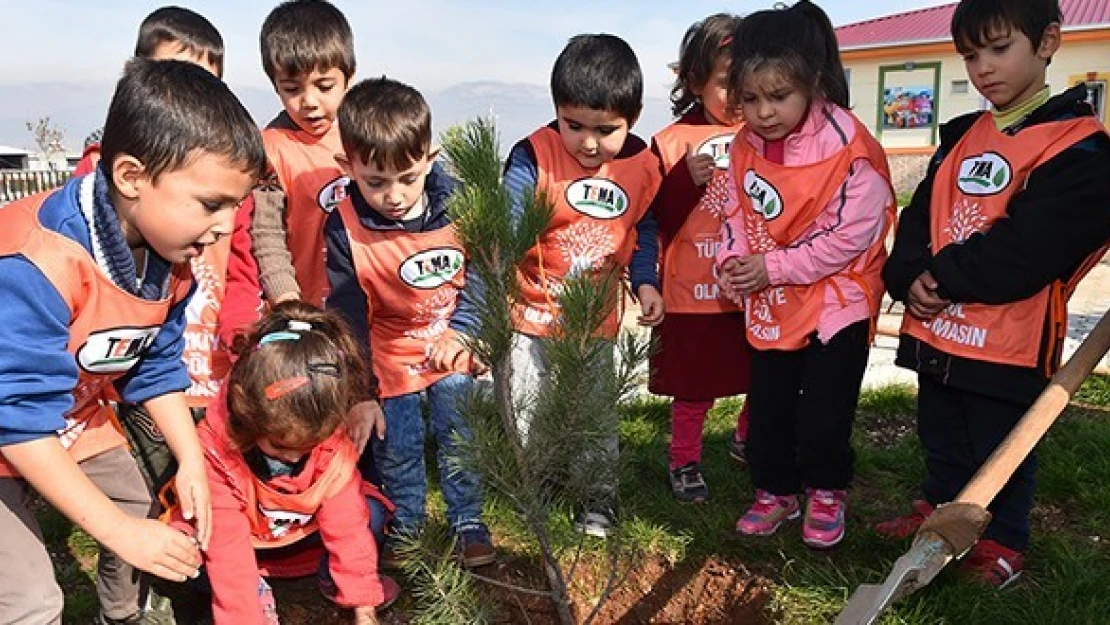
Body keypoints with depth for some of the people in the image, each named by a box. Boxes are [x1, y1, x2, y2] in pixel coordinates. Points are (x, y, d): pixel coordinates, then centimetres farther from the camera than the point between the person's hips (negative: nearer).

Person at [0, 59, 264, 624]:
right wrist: (117, 529, -32)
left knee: (139, 512, 19)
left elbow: (156, 367, 1)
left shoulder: (171, 258, -12)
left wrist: (192, 461, -8)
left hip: (76, 422, 8)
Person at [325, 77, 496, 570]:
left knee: (459, 437, 9)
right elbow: (348, 320, -13)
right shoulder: (344, 230, -21)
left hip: (453, 350, 1)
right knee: (397, 449, 11)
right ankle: (405, 524, 36)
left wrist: (462, 331, -15)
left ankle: (468, 520, 31)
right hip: (389, 358, 0)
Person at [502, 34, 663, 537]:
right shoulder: (533, 157, -22)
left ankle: (599, 499, 36)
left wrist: (645, 281, -1)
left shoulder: (643, 166, -8)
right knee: (526, 412, 13)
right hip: (532, 312, -2)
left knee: (599, 416, 14)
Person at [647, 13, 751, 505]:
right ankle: (684, 463, 31)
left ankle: (747, 440, 44)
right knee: (695, 386, 9)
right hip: (694, 293, -3)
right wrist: (689, 180, -23)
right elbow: (659, 223, -10)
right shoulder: (672, 143, -6)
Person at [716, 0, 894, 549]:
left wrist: (773, 267, -21)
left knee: (823, 411, 3)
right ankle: (776, 493, 31)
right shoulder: (745, 146, -1)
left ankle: (826, 494, 27)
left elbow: (849, 236, -21)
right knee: (767, 408, 13)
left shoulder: (850, 149, -21)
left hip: (837, 303, -5)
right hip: (770, 306, 6)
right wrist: (734, 262, -11)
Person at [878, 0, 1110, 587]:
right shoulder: (961, 137, 10)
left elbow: (1024, 251, -23)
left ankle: (1001, 545, 31)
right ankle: (939, 512, 42)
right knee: (941, 440, 22)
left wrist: (942, 276, -16)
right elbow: (919, 216, 5)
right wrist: (910, 279, -12)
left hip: (1008, 345, -6)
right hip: (935, 330, 6)